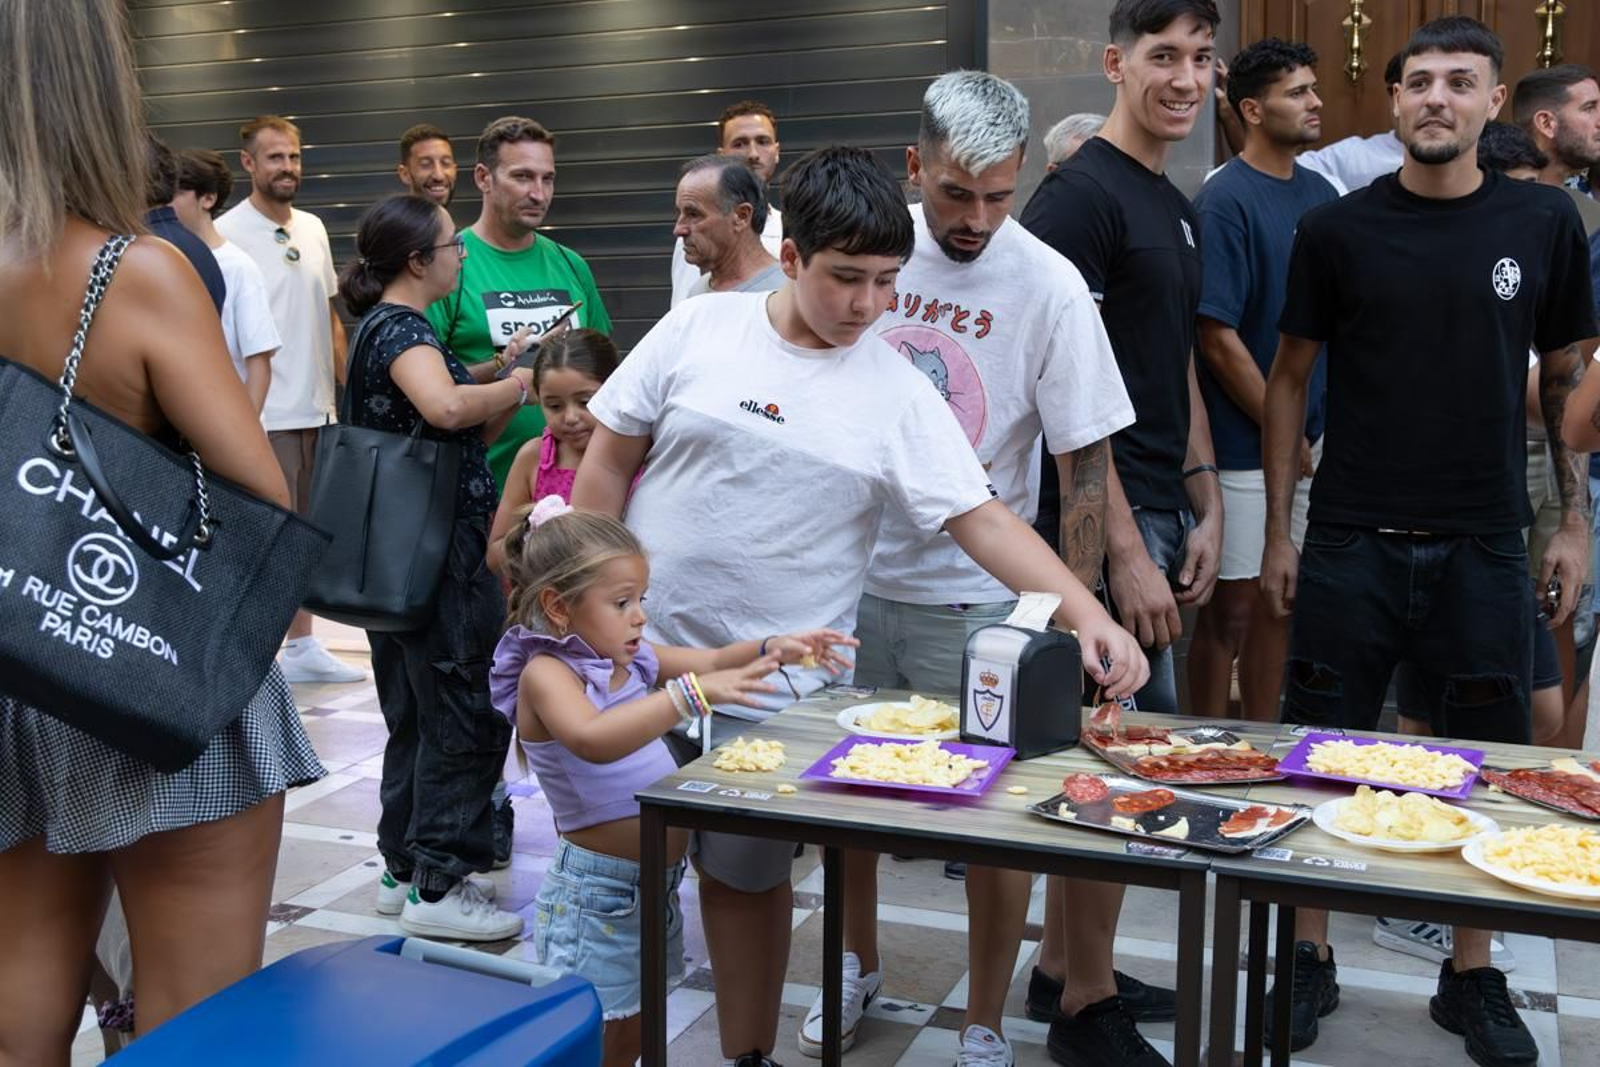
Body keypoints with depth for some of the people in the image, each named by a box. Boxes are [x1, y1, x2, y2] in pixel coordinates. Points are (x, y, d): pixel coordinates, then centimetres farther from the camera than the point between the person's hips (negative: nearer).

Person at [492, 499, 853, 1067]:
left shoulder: (630, 656, 5)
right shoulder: (546, 673, -19)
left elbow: (710, 661, 17)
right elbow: (591, 739, -39)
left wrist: (773, 649, -1)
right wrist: (691, 694, -43)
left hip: (656, 884, 8)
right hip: (598, 888, -8)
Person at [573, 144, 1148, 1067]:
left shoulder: (898, 393, -4)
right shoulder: (699, 329, -3)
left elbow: (982, 518, -9)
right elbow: (609, 461, 2)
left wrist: (1088, 616, -21)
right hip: (637, 653, 1)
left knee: (745, 878, 9)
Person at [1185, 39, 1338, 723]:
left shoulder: (1321, 193, 9)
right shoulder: (1225, 201, -13)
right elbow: (1219, 340, -16)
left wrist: (1316, 427, 6)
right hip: (1244, 442, -7)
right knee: (1232, 605, 2)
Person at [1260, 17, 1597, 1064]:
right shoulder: (1338, 229, 0)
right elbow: (1290, 378, 4)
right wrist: (1279, 531, 1)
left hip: (1484, 546, 1)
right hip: (1351, 543, -1)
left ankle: (1473, 976, 27)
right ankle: (1310, 960, 22)